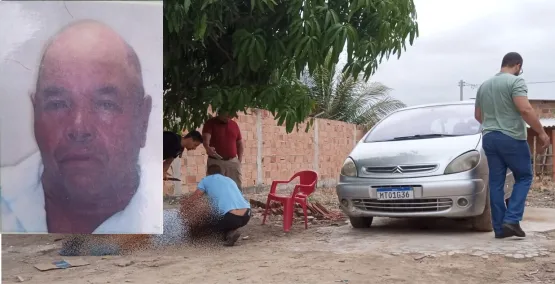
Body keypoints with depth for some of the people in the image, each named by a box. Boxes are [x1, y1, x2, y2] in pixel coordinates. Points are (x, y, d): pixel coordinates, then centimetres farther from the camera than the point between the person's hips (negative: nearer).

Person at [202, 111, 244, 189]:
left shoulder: (234, 125, 11)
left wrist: (240, 159, 7)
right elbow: (205, 138, -20)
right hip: (215, 162, -4)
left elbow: (239, 143, 18)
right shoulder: (211, 123, -3)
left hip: (233, 161, 4)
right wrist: (208, 147, -41)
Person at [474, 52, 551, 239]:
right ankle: (511, 219, -5)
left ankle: (499, 227, 6)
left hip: (489, 138, 6)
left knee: (496, 183, 6)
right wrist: (541, 132, -12)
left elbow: (478, 115, 24)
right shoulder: (515, 81, -8)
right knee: (524, 177, 7)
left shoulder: (484, 85, 16)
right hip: (511, 138, -6)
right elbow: (525, 110, -20)